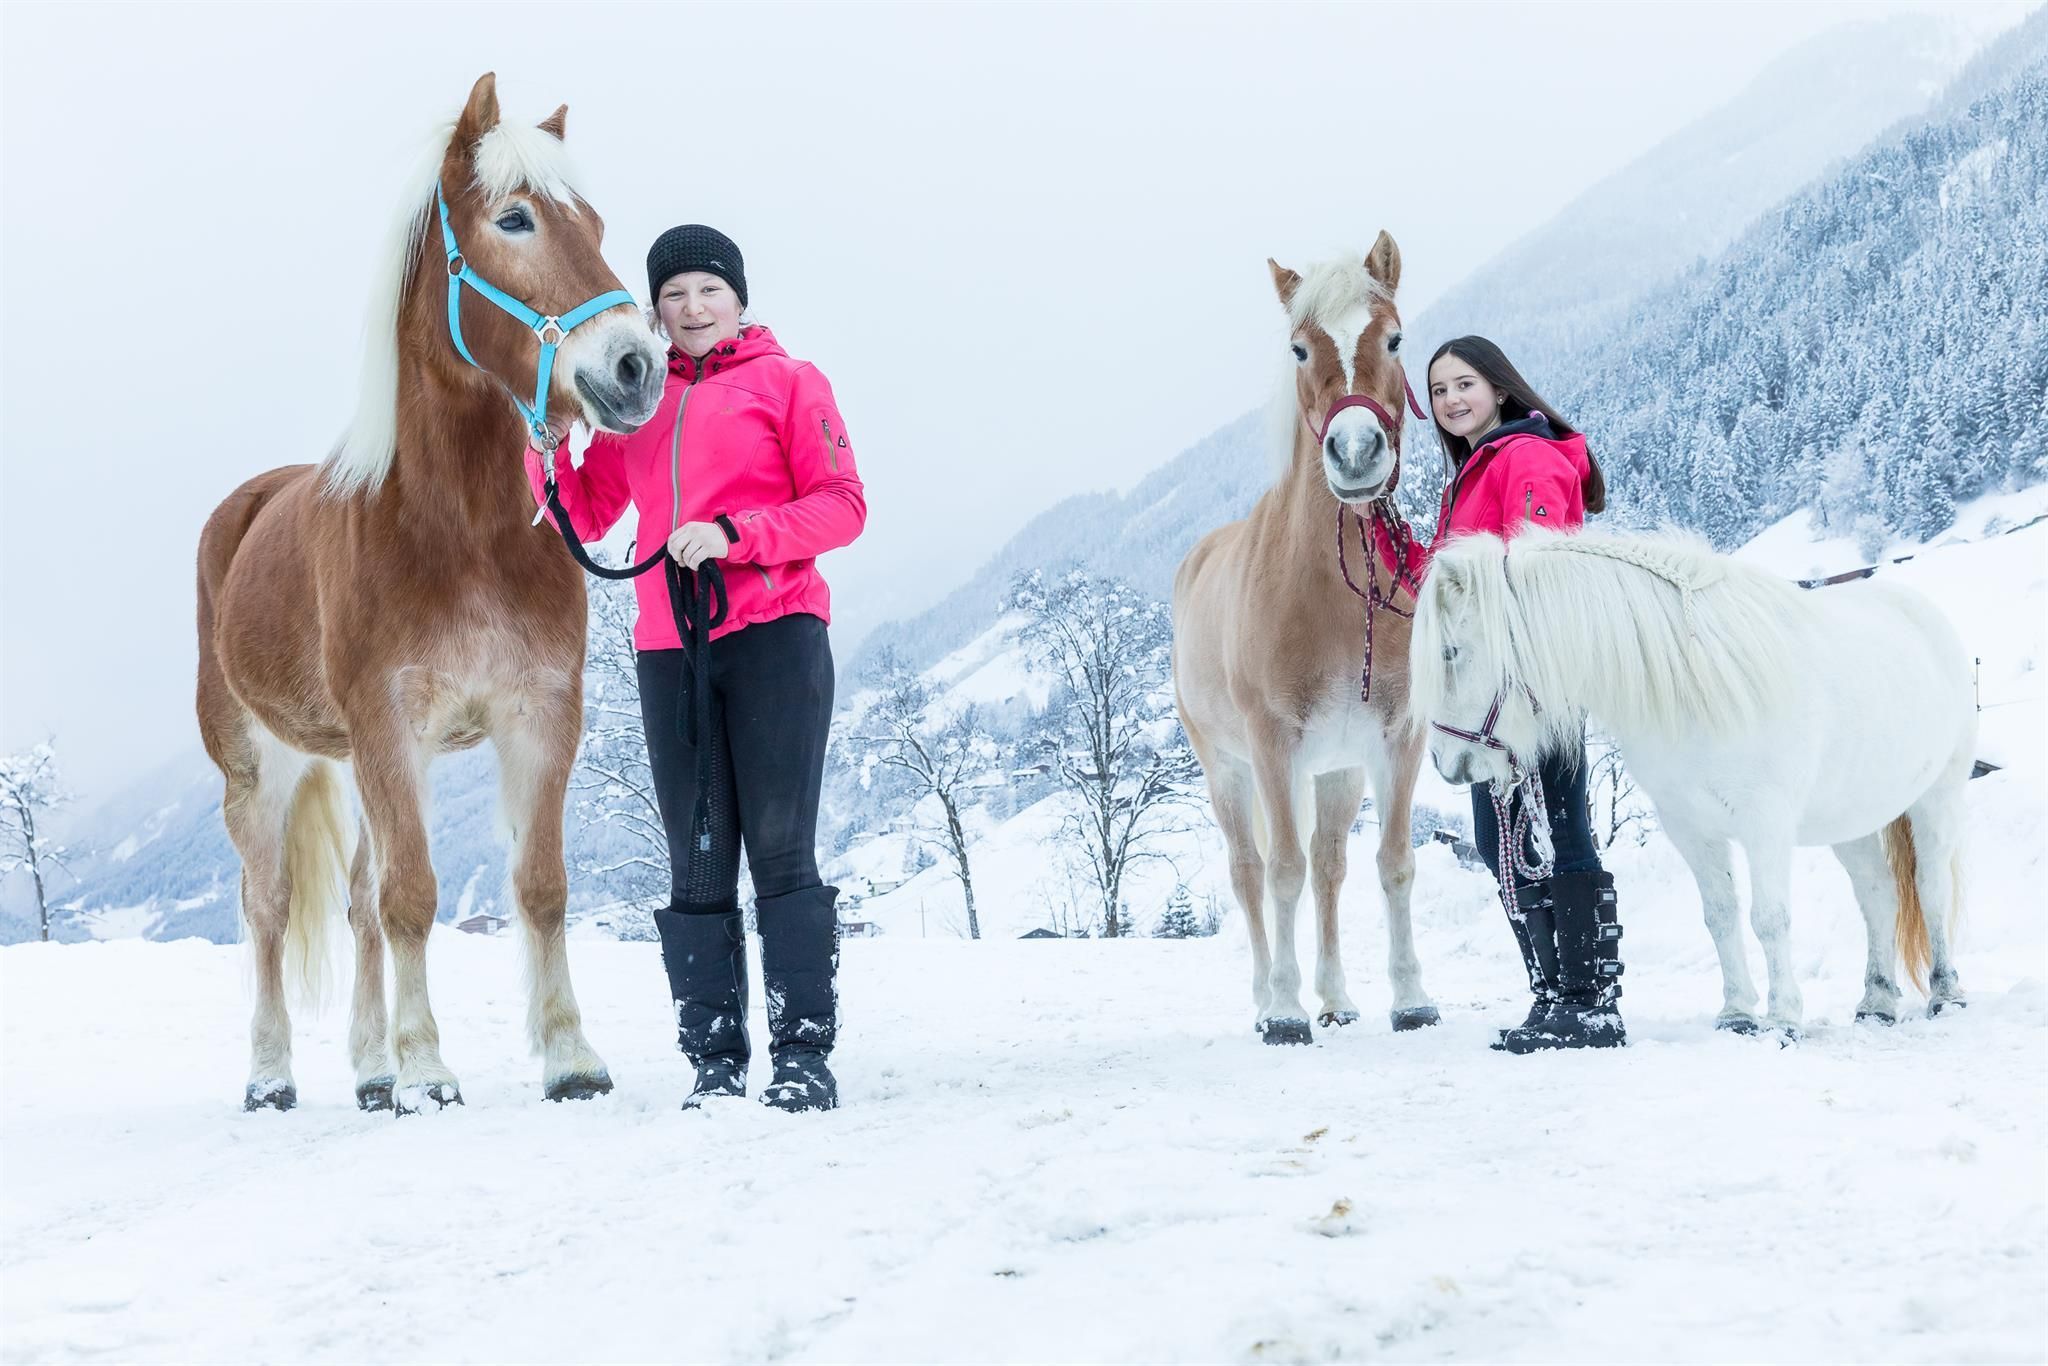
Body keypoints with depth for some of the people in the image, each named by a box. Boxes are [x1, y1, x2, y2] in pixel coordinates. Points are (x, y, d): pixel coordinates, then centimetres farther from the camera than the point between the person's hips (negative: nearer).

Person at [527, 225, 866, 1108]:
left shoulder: (787, 382, 5)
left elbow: (842, 503, -4)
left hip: (774, 635, -4)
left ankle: (804, 1055, -3)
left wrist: (734, 533, -15)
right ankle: (714, 1060, 7)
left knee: (782, 852, -6)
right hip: (668, 648, 4)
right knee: (697, 864, 4)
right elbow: (588, 516, 16)